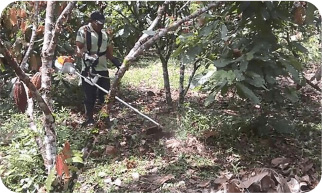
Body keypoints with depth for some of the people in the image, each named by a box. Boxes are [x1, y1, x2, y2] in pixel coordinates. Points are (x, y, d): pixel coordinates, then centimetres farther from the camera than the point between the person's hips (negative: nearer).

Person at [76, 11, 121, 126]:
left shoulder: (104, 34, 14)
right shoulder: (83, 31, -5)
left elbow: (109, 51, 21)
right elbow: (79, 49, -13)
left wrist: (116, 62, 8)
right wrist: (86, 56, -33)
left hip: (103, 69, 5)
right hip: (89, 70, -5)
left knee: (105, 95, 8)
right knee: (89, 96, 1)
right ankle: (89, 119, 14)